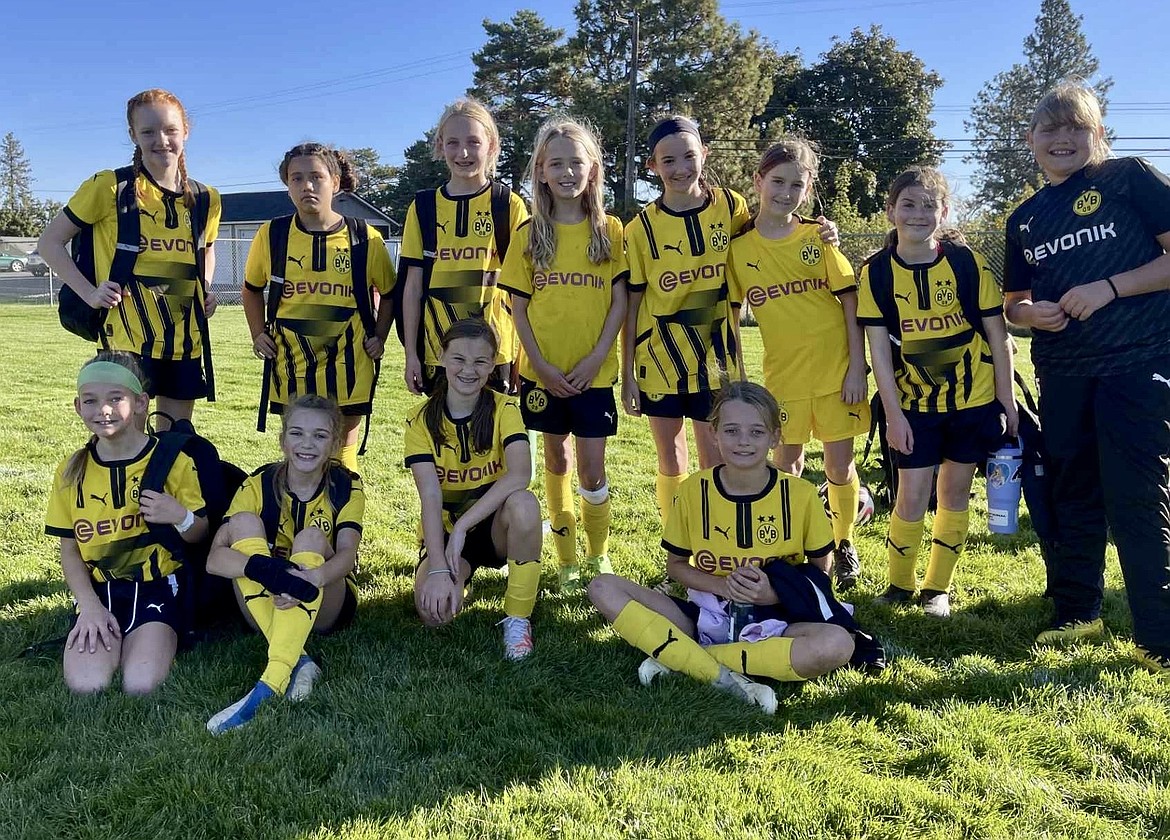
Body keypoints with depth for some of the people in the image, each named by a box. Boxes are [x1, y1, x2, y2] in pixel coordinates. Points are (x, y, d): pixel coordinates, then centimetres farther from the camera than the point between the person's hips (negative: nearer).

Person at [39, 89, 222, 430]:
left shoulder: (205, 200, 8)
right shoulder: (111, 187, -5)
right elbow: (50, 242, 2)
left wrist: (206, 289, 9)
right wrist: (88, 292, -9)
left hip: (185, 341, 5)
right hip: (128, 339, -5)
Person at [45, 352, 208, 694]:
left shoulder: (171, 460, -5)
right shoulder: (72, 470, 3)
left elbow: (200, 534, 1)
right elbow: (69, 548, 8)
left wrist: (180, 517, -22)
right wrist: (89, 605, -7)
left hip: (156, 586, -2)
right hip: (98, 589, 3)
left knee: (140, 685, -24)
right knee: (86, 685, -21)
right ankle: (98, 634, 9)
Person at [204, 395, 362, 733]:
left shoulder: (346, 487, -5)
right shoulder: (259, 485, -6)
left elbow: (346, 554, -22)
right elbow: (214, 558, -18)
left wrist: (313, 577, -46)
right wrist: (263, 568, -40)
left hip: (326, 606, -1)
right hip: (264, 606, 1)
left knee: (311, 538, -30)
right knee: (243, 522, -23)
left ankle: (270, 684, -42)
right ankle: (297, 661, -35)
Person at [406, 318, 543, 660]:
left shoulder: (503, 409, -12)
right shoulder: (422, 420, -10)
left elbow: (520, 475, -30)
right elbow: (430, 498, -19)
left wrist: (462, 526, -34)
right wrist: (438, 569, -30)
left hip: (495, 527, -1)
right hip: (444, 529, 1)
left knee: (523, 503, -35)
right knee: (434, 610, -28)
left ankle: (518, 619, -17)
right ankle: (459, 577, 12)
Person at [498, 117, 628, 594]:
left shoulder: (610, 231, 1)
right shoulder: (529, 234, 2)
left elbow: (619, 302, -2)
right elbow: (518, 307, 1)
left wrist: (595, 359, -12)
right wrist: (541, 364, -8)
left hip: (593, 372, -1)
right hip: (543, 372, 1)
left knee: (591, 466, 0)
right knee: (557, 459, 10)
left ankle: (599, 555, 21)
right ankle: (567, 560, 22)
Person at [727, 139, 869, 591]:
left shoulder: (819, 236, -1)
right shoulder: (739, 247, 1)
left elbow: (850, 303, -2)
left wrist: (857, 367, -8)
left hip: (836, 368, -1)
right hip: (783, 372, 1)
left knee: (840, 462, 5)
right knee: (789, 460, 10)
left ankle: (844, 543, 26)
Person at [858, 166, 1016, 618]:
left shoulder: (967, 262, -8)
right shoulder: (876, 272, -7)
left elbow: (997, 334, -3)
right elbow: (878, 347, -6)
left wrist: (1006, 400, -3)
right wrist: (893, 413, -9)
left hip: (974, 399, 0)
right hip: (914, 403, 0)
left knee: (954, 494, 9)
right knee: (911, 497, 0)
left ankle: (937, 588, 24)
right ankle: (900, 584, 21)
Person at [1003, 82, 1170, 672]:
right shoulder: (1025, 219, 14)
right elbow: (1015, 303, 21)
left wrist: (1110, 288, -16)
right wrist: (1034, 313, -1)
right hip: (1062, 374, 6)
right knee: (1073, 496, 14)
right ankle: (1077, 613, 28)